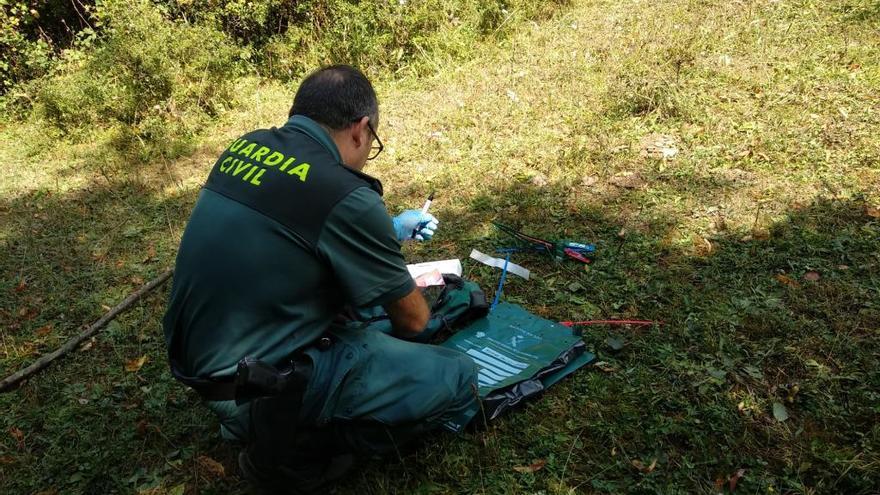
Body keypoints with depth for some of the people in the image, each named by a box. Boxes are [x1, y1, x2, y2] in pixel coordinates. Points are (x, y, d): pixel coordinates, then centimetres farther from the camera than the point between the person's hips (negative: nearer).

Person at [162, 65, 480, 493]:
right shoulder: (344, 197, -21)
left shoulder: (245, 147, 2)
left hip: (201, 357, 9)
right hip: (258, 385, -8)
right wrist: (411, 288, 18)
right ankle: (292, 448, 0)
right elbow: (412, 320, -6)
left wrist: (387, 231, 28)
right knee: (457, 379, -6)